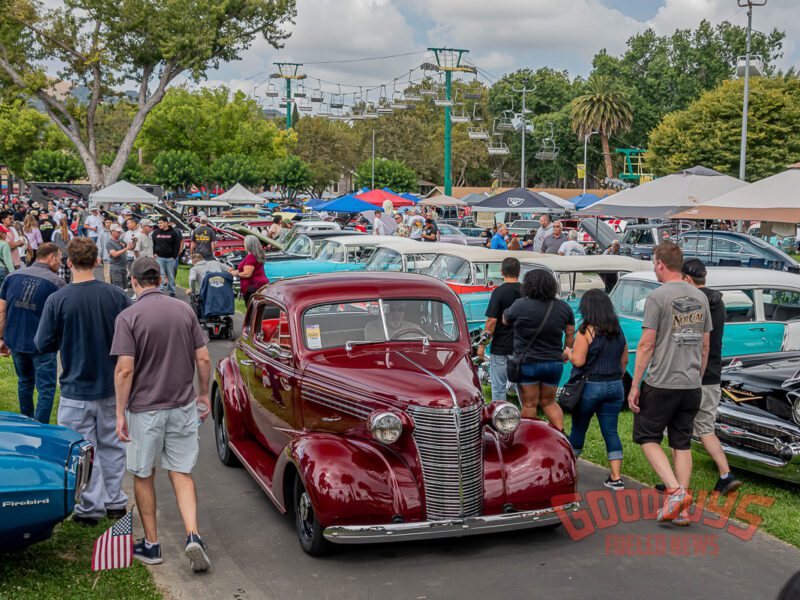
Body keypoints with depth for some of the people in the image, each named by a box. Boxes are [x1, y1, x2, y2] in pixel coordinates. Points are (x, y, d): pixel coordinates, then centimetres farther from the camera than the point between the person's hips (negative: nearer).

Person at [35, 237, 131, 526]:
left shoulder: (57, 300, -15)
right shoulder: (116, 295, -8)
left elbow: (43, 344, -9)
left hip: (76, 389, -3)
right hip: (111, 386, 3)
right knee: (112, 445, 17)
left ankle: (91, 507, 15)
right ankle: (115, 502, 27)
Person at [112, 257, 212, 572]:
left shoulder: (129, 316, -12)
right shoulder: (184, 310, 0)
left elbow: (125, 370, -16)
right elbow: (203, 359, 1)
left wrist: (120, 413, -9)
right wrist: (204, 394, 15)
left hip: (144, 409, -3)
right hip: (183, 405, 3)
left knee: (143, 476, 13)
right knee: (181, 473, 12)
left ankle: (151, 544, 22)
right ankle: (193, 536, -5)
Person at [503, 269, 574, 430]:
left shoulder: (520, 305, -14)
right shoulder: (564, 307, -1)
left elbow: (505, 321, 3)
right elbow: (570, 333, 6)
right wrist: (566, 353, 20)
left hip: (528, 362, -4)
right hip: (554, 363, 4)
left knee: (529, 405, 6)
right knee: (549, 402, 19)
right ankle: (561, 434, 7)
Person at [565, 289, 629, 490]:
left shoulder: (586, 331, -13)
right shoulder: (619, 331, 6)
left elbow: (578, 361, -16)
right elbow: (624, 360, 13)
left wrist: (568, 352, 3)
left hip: (590, 386, -5)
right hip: (615, 387, 5)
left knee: (578, 429, 10)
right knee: (611, 432, 5)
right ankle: (615, 477, 2)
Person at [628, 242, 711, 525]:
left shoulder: (657, 297, -11)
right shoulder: (700, 297, 9)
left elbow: (647, 345, -13)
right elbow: (705, 346, 15)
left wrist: (634, 385, -8)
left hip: (661, 384, -6)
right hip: (692, 386, 6)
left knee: (647, 437, 6)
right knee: (682, 443, 11)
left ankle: (675, 490, -10)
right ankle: (680, 508, 11)